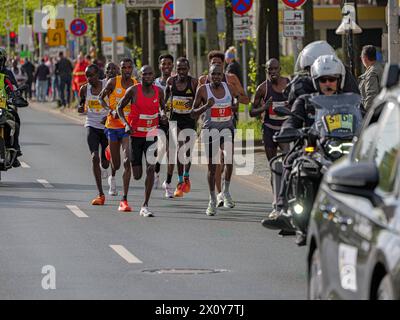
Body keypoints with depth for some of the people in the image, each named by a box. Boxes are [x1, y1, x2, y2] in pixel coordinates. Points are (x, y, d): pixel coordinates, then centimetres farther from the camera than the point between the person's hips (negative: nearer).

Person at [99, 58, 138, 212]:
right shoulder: (113, 82, -5)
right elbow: (101, 98, 3)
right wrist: (111, 110, -14)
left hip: (128, 127, 0)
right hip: (113, 125, 0)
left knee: (127, 161, -16)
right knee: (116, 164, 10)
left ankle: (124, 200, -15)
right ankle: (112, 177, 51)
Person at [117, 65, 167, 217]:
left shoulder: (159, 91, -1)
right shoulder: (133, 90, -10)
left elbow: (162, 106, 16)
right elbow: (120, 107, 0)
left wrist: (163, 114, -8)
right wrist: (126, 124, -15)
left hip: (151, 134, 2)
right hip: (135, 134, -2)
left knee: (150, 168, -11)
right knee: (137, 176, -2)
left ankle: (145, 206, -5)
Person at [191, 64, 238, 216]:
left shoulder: (229, 88, 5)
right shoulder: (203, 90, -5)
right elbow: (193, 113, -2)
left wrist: (235, 106, -4)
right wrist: (206, 106, -19)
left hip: (227, 128, 1)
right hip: (210, 129, -1)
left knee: (229, 159, -23)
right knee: (212, 166, 3)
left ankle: (226, 191, -3)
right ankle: (212, 200, 17)